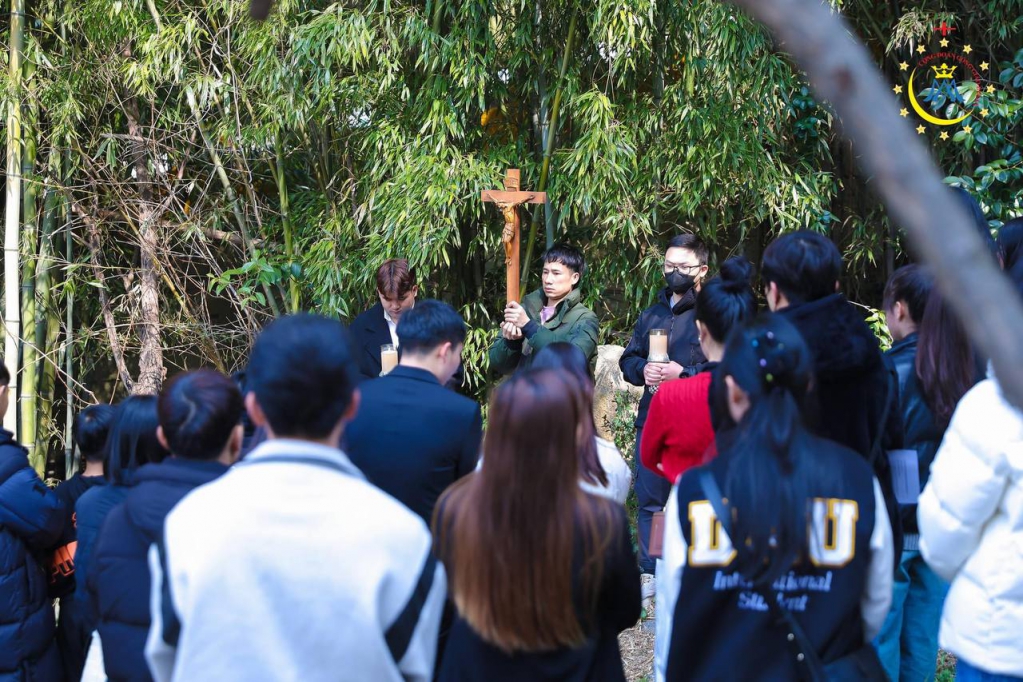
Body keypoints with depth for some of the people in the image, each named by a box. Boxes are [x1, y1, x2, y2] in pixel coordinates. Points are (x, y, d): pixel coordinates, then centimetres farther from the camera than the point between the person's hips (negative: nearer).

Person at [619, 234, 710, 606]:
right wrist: (643, 370, -4)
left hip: (696, 425, -6)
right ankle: (651, 576, 19)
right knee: (649, 500, 9)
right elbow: (627, 360, 19)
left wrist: (683, 373, -22)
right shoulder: (651, 315, 17)